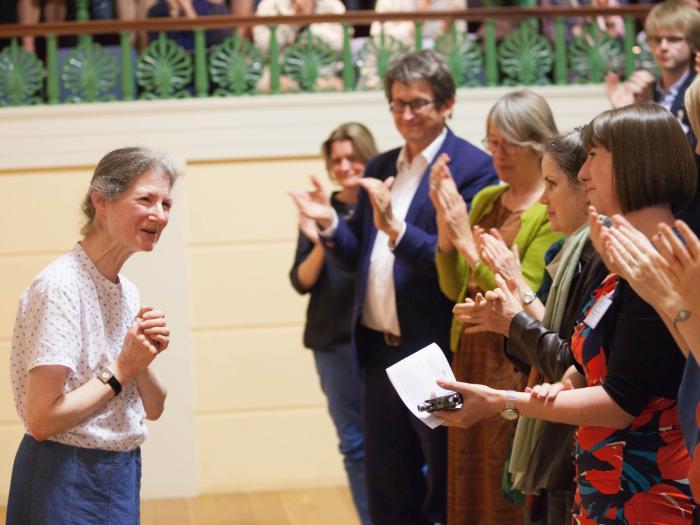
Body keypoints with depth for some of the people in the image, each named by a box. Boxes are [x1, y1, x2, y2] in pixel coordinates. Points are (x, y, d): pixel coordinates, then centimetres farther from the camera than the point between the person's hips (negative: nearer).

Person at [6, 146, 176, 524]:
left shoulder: (127, 291, 7)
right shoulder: (60, 287, -18)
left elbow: (153, 409, 10)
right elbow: (40, 419, -22)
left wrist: (142, 362, -8)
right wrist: (122, 369, -14)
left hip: (120, 474, 8)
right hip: (66, 477, -8)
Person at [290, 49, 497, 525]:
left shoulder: (474, 169, -11)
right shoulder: (379, 169, 12)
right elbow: (361, 258, 14)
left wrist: (395, 229, -31)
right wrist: (330, 223, -5)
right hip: (380, 351, 7)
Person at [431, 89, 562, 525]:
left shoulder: (552, 211, -13)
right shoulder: (486, 200, 11)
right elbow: (453, 287, 8)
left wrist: (468, 243, -19)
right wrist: (445, 218, -4)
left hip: (519, 363, -8)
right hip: (470, 356, 8)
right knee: (470, 488, 15)